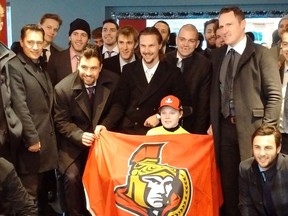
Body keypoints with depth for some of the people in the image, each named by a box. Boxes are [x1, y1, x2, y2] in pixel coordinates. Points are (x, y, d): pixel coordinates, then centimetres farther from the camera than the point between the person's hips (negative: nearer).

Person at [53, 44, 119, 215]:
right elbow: (61, 122, -9)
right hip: (75, 142, -1)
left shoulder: (113, 81, -12)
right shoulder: (63, 88, -16)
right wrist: (80, 136, -25)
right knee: (72, 177, -16)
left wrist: (105, 125, -16)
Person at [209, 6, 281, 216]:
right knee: (229, 183, 10)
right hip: (224, 127, 4)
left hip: (251, 127, -4)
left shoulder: (261, 53, -3)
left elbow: (274, 95, -7)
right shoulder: (218, 55, 12)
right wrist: (212, 123, 6)